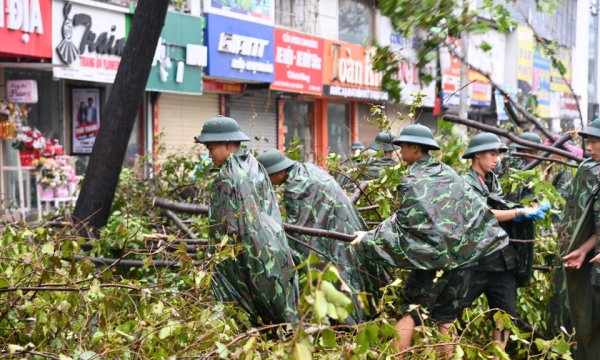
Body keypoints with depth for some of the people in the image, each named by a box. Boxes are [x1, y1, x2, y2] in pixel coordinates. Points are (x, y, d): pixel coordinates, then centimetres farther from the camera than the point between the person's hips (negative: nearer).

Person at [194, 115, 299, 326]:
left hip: (246, 254, -8)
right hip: (273, 251, 8)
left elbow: (223, 225, -13)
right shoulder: (256, 168, 9)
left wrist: (213, 258, -6)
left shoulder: (226, 178, -14)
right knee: (279, 308, 11)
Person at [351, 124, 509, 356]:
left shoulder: (412, 181, -8)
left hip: (433, 257, -5)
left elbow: (403, 224, -11)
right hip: (462, 255, 5)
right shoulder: (450, 174, 11)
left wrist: (370, 238, -5)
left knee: (411, 313, 3)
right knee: (447, 317, 11)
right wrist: (492, 234, 29)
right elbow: (475, 209, 16)